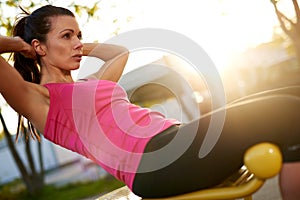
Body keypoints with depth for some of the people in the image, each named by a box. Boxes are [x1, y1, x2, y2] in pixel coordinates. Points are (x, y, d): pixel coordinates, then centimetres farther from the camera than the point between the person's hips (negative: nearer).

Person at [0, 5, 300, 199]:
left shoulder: (89, 84, 29)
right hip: (151, 163, -10)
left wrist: (80, 48, 37)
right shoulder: (37, 99, 6)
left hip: (172, 139, 10)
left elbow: (120, 52, 47)